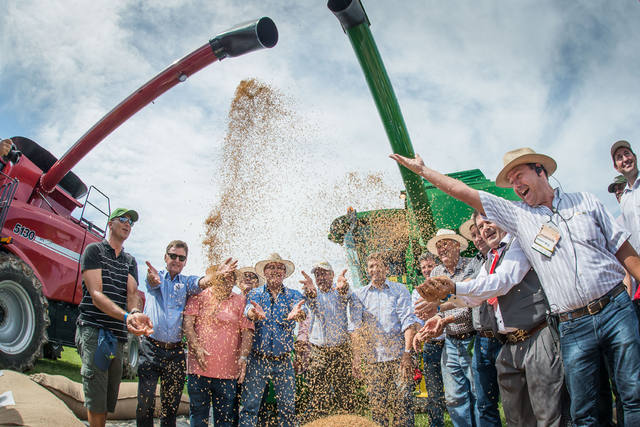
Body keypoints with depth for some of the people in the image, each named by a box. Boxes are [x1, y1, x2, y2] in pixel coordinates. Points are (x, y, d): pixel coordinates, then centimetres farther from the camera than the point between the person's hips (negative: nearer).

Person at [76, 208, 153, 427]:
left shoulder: (130, 261, 19)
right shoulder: (94, 250, 1)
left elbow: (132, 293, 2)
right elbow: (96, 295, -12)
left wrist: (135, 313, -23)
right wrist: (126, 316, -28)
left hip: (118, 335, 6)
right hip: (94, 330, -6)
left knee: (109, 403, 11)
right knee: (96, 403, -10)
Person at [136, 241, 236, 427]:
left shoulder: (186, 281, 8)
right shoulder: (155, 277, 5)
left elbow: (202, 282, -14)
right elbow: (153, 282, -20)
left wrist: (217, 274, -38)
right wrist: (153, 278, -47)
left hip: (175, 351, 2)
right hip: (150, 348, -2)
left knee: (171, 404, 10)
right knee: (145, 403, -2)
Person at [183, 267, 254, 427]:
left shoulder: (240, 301, 9)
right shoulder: (199, 296, 8)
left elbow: (247, 331, 2)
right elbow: (187, 323, -1)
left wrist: (243, 356, -12)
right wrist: (196, 347, -14)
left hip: (228, 371, 0)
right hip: (199, 367, 0)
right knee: (198, 414, 9)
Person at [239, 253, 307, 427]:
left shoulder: (293, 294, 4)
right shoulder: (255, 293, 3)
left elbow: (302, 311, -18)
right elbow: (248, 310, -19)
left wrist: (296, 314, -44)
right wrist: (254, 313, -44)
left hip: (284, 360, 1)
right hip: (258, 358, -1)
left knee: (288, 406, 6)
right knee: (250, 404, 1)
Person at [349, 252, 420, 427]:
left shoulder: (399, 290, 7)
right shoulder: (359, 294, 11)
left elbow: (408, 321, 0)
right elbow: (355, 327, 7)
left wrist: (407, 352, -10)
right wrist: (356, 356, -3)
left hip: (398, 355, -1)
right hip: (372, 358, 2)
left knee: (402, 403, -2)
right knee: (376, 406, 3)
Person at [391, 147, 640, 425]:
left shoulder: (586, 201, 9)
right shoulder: (518, 215, 7)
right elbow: (463, 192, 7)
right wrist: (422, 169, 8)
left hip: (616, 308, 0)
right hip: (573, 327, 0)